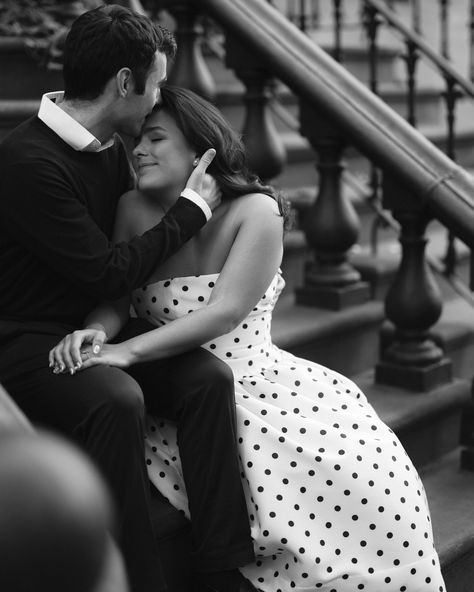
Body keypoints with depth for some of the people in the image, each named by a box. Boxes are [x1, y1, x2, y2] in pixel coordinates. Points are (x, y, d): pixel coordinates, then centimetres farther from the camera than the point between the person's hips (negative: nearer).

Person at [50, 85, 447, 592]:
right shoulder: (134, 211, 2)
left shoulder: (255, 211, -5)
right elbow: (112, 300, 0)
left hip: (260, 380, 1)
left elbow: (226, 311, -14)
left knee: (371, 467, -12)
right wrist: (95, 333, -24)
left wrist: (131, 350, -23)